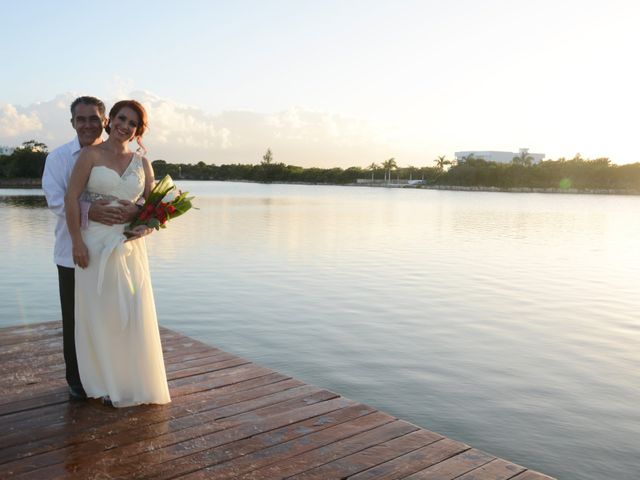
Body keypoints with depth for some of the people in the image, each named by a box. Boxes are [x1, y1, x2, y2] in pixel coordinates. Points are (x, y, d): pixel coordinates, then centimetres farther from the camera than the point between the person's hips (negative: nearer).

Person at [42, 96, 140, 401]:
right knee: (74, 321, 8)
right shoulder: (58, 158, 0)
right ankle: (76, 380, 27)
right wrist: (89, 210, -31)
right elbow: (55, 199, -13)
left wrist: (133, 209, -27)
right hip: (73, 253, -1)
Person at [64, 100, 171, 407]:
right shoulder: (91, 155, -1)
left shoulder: (142, 164, 10)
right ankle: (105, 384, 20)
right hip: (96, 243, -3)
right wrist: (77, 241, -13)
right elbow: (71, 198, -7)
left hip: (130, 246, 3)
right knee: (99, 313, 5)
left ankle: (135, 382, 22)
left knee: (134, 314, 6)